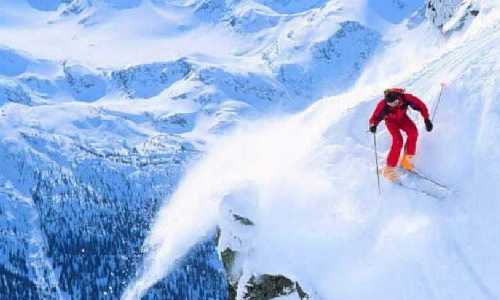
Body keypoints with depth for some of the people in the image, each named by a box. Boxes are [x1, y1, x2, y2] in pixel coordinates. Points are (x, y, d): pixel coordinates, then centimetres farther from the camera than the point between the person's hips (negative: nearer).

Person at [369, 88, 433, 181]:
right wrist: (373, 125, -47)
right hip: (391, 121, -3)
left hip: (402, 118, 3)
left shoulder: (406, 98, -35)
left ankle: (406, 159, -3)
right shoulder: (383, 105, -38)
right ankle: (389, 169, -16)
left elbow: (420, 105, -21)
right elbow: (375, 117, -26)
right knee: (398, 140, -24)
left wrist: (426, 119, -26)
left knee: (413, 132, -22)